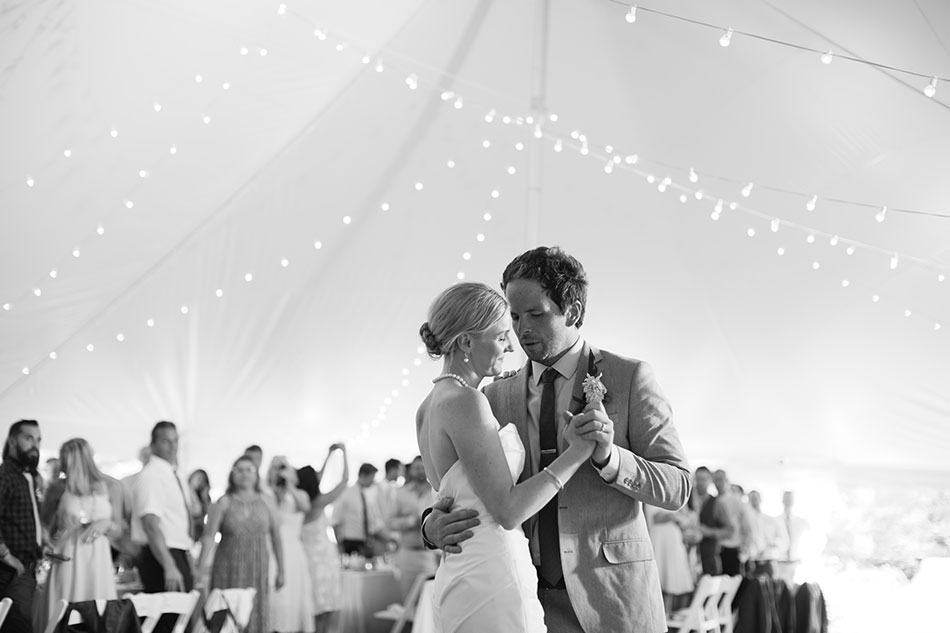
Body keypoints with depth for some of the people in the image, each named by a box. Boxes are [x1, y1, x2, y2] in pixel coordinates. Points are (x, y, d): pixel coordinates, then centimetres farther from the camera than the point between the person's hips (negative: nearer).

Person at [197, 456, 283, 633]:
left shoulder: (267, 503, 8)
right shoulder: (222, 504, 0)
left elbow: (276, 539, 12)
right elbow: (208, 537, -6)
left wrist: (281, 571, 11)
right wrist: (200, 570, -16)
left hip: (258, 570, 2)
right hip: (228, 570, -2)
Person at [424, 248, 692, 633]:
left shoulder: (629, 378, -1)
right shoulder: (497, 396, 9)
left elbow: (677, 486, -3)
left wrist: (609, 457, -21)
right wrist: (435, 525, -12)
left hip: (610, 596, -2)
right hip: (533, 598, 3)